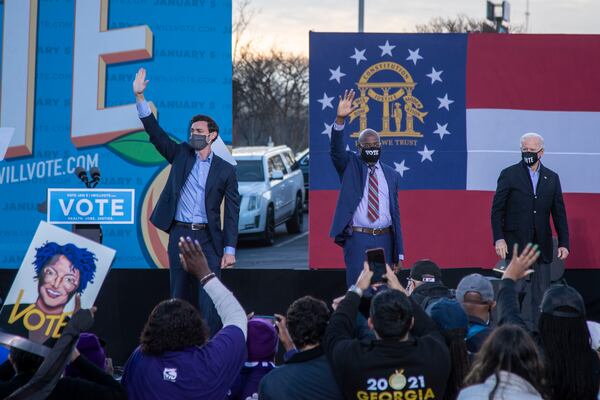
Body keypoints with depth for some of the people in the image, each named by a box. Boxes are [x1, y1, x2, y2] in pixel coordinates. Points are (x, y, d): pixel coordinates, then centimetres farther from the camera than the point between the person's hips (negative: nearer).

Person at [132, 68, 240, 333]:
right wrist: (140, 97, -9)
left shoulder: (225, 170, 3)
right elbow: (155, 132, 1)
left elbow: (232, 212, 1)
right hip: (179, 234, 2)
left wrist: (229, 250, -6)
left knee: (209, 299, -8)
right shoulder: (181, 155, 9)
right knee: (179, 295, 7)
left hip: (208, 238, -2)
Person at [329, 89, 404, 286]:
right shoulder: (350, 166, 5)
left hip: (385, 240, 3)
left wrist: (399, 254, 8)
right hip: (357, 239, -3)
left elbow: (395, 213, 11)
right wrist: (340, 119, -33)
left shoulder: (391, 175, 11)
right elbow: (337, 149, -16)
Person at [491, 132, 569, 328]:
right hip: (516, 244, -3)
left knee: (540, 294, 3)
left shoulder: (552, 178, 12)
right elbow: (497, 210, -1)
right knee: (518, 289, -11)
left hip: (542, 246, 3)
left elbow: (559, 213, 12)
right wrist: (498, 238, -12)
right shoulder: (509, 175, 2)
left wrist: (563, 243, 4)